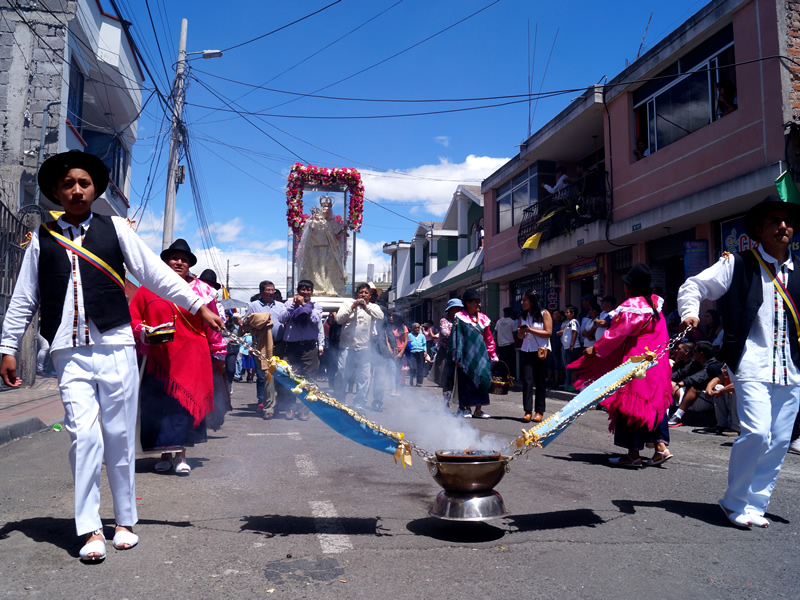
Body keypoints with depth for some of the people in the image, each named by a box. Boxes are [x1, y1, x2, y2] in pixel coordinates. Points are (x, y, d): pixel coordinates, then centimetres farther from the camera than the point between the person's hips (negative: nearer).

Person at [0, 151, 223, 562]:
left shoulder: (114, 228, 7)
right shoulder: (42, 238, 11)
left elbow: (155, 273, 5)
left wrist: (198, 305, 0)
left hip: (115, 347, 0)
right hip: (69, 353, 1)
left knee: (120, 436, 5)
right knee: (84, 436, -8)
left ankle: (125, 522, 20)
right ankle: (91, 530, 5)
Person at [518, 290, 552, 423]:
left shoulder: (544, 314, -4)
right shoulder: (523, 316, 12)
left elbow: (548, 333, -11)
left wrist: (530, 330, -15)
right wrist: (521, 333, -6)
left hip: (541, 351, -4)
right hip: (526, 351, 4)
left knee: (540, 382, 3)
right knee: (527, 381, -6)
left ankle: (539, 411, 10)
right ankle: (528, 411, -6)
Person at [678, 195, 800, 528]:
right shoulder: (737, 264, 2)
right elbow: (692, 286, 2)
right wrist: (690, 312, -17)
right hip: (752, 365, -5)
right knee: (757, 432, -16)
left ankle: (754, 506, 20)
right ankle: (735, 502, 5)